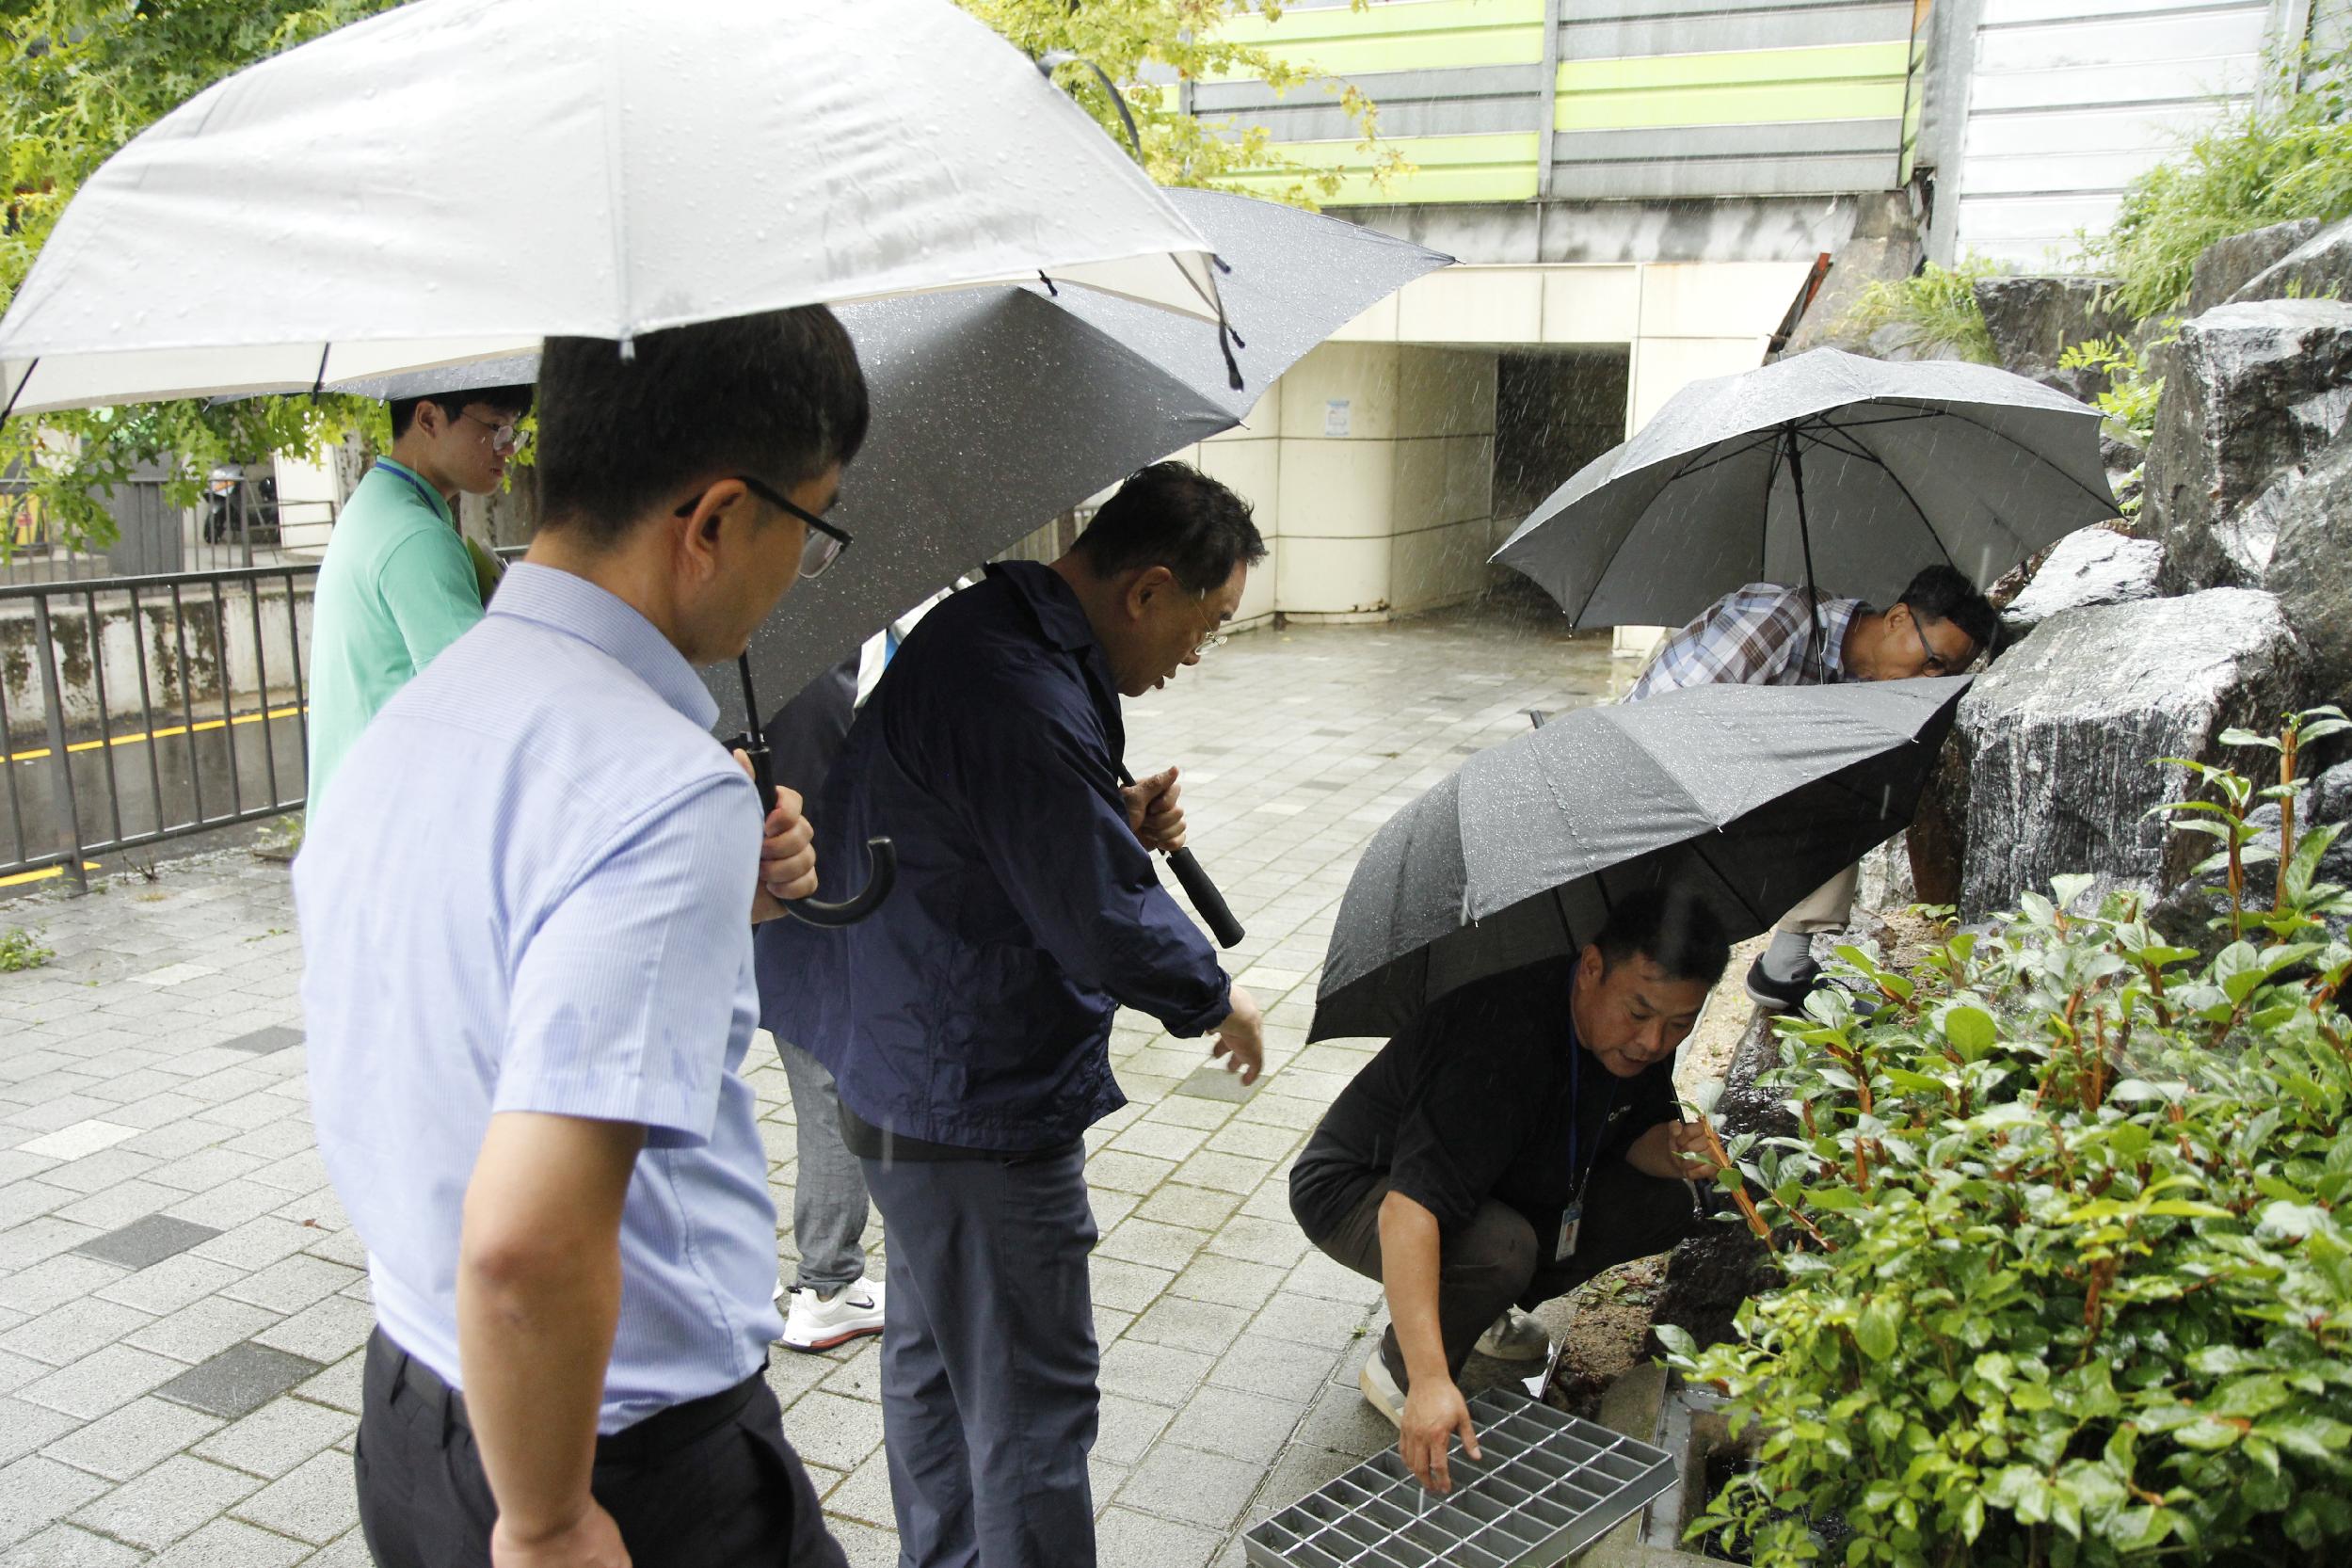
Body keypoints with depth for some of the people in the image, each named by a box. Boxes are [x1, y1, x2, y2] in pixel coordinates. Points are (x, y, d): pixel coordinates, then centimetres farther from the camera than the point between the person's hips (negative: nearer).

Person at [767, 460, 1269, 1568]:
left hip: (911, 1088, 11)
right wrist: (1217, 1001, -6)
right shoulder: (1023, 701, -28)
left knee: (932, 1357, 26)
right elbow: (1103, 926, -25)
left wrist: (1121, 824, 0)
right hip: (979, 1113, -11)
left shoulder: (976, 634, 6)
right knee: (1030, 1404, 5)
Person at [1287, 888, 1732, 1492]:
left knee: (1663, 1207, -5)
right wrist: (1430, 1379, -53)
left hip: (1504, 1187, 8)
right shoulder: (1507, 1036, -39)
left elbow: (1640, 1131, 4)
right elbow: (1409, 1208, -46)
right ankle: (1395, 1371, -6)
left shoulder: (1639, 1036, -13)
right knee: (1498, 1249, -36)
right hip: (1359, 1189, -7)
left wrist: (1675, 1150, -22)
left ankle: (1490, 1308, 11)